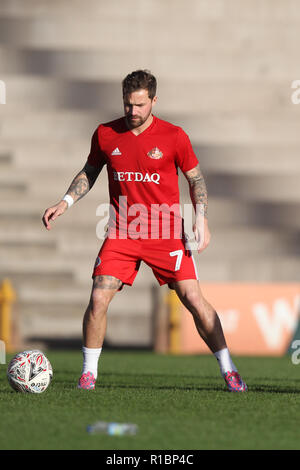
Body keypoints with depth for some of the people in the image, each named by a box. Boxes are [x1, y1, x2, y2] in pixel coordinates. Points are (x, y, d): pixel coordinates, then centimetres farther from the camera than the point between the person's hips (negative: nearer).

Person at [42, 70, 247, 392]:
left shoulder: (173, 136, -5)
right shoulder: (105, 134, 1)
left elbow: (195, 178, 5)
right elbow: (89, 172, 17)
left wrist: (201, 218, -6)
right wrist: (66, 202, 5)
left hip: (166, 232, -2)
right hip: (121, 232, 2)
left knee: (193, 299, -7)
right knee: (98, 299, -10)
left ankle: (228, 371, 3)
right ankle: (89, 372, 8)